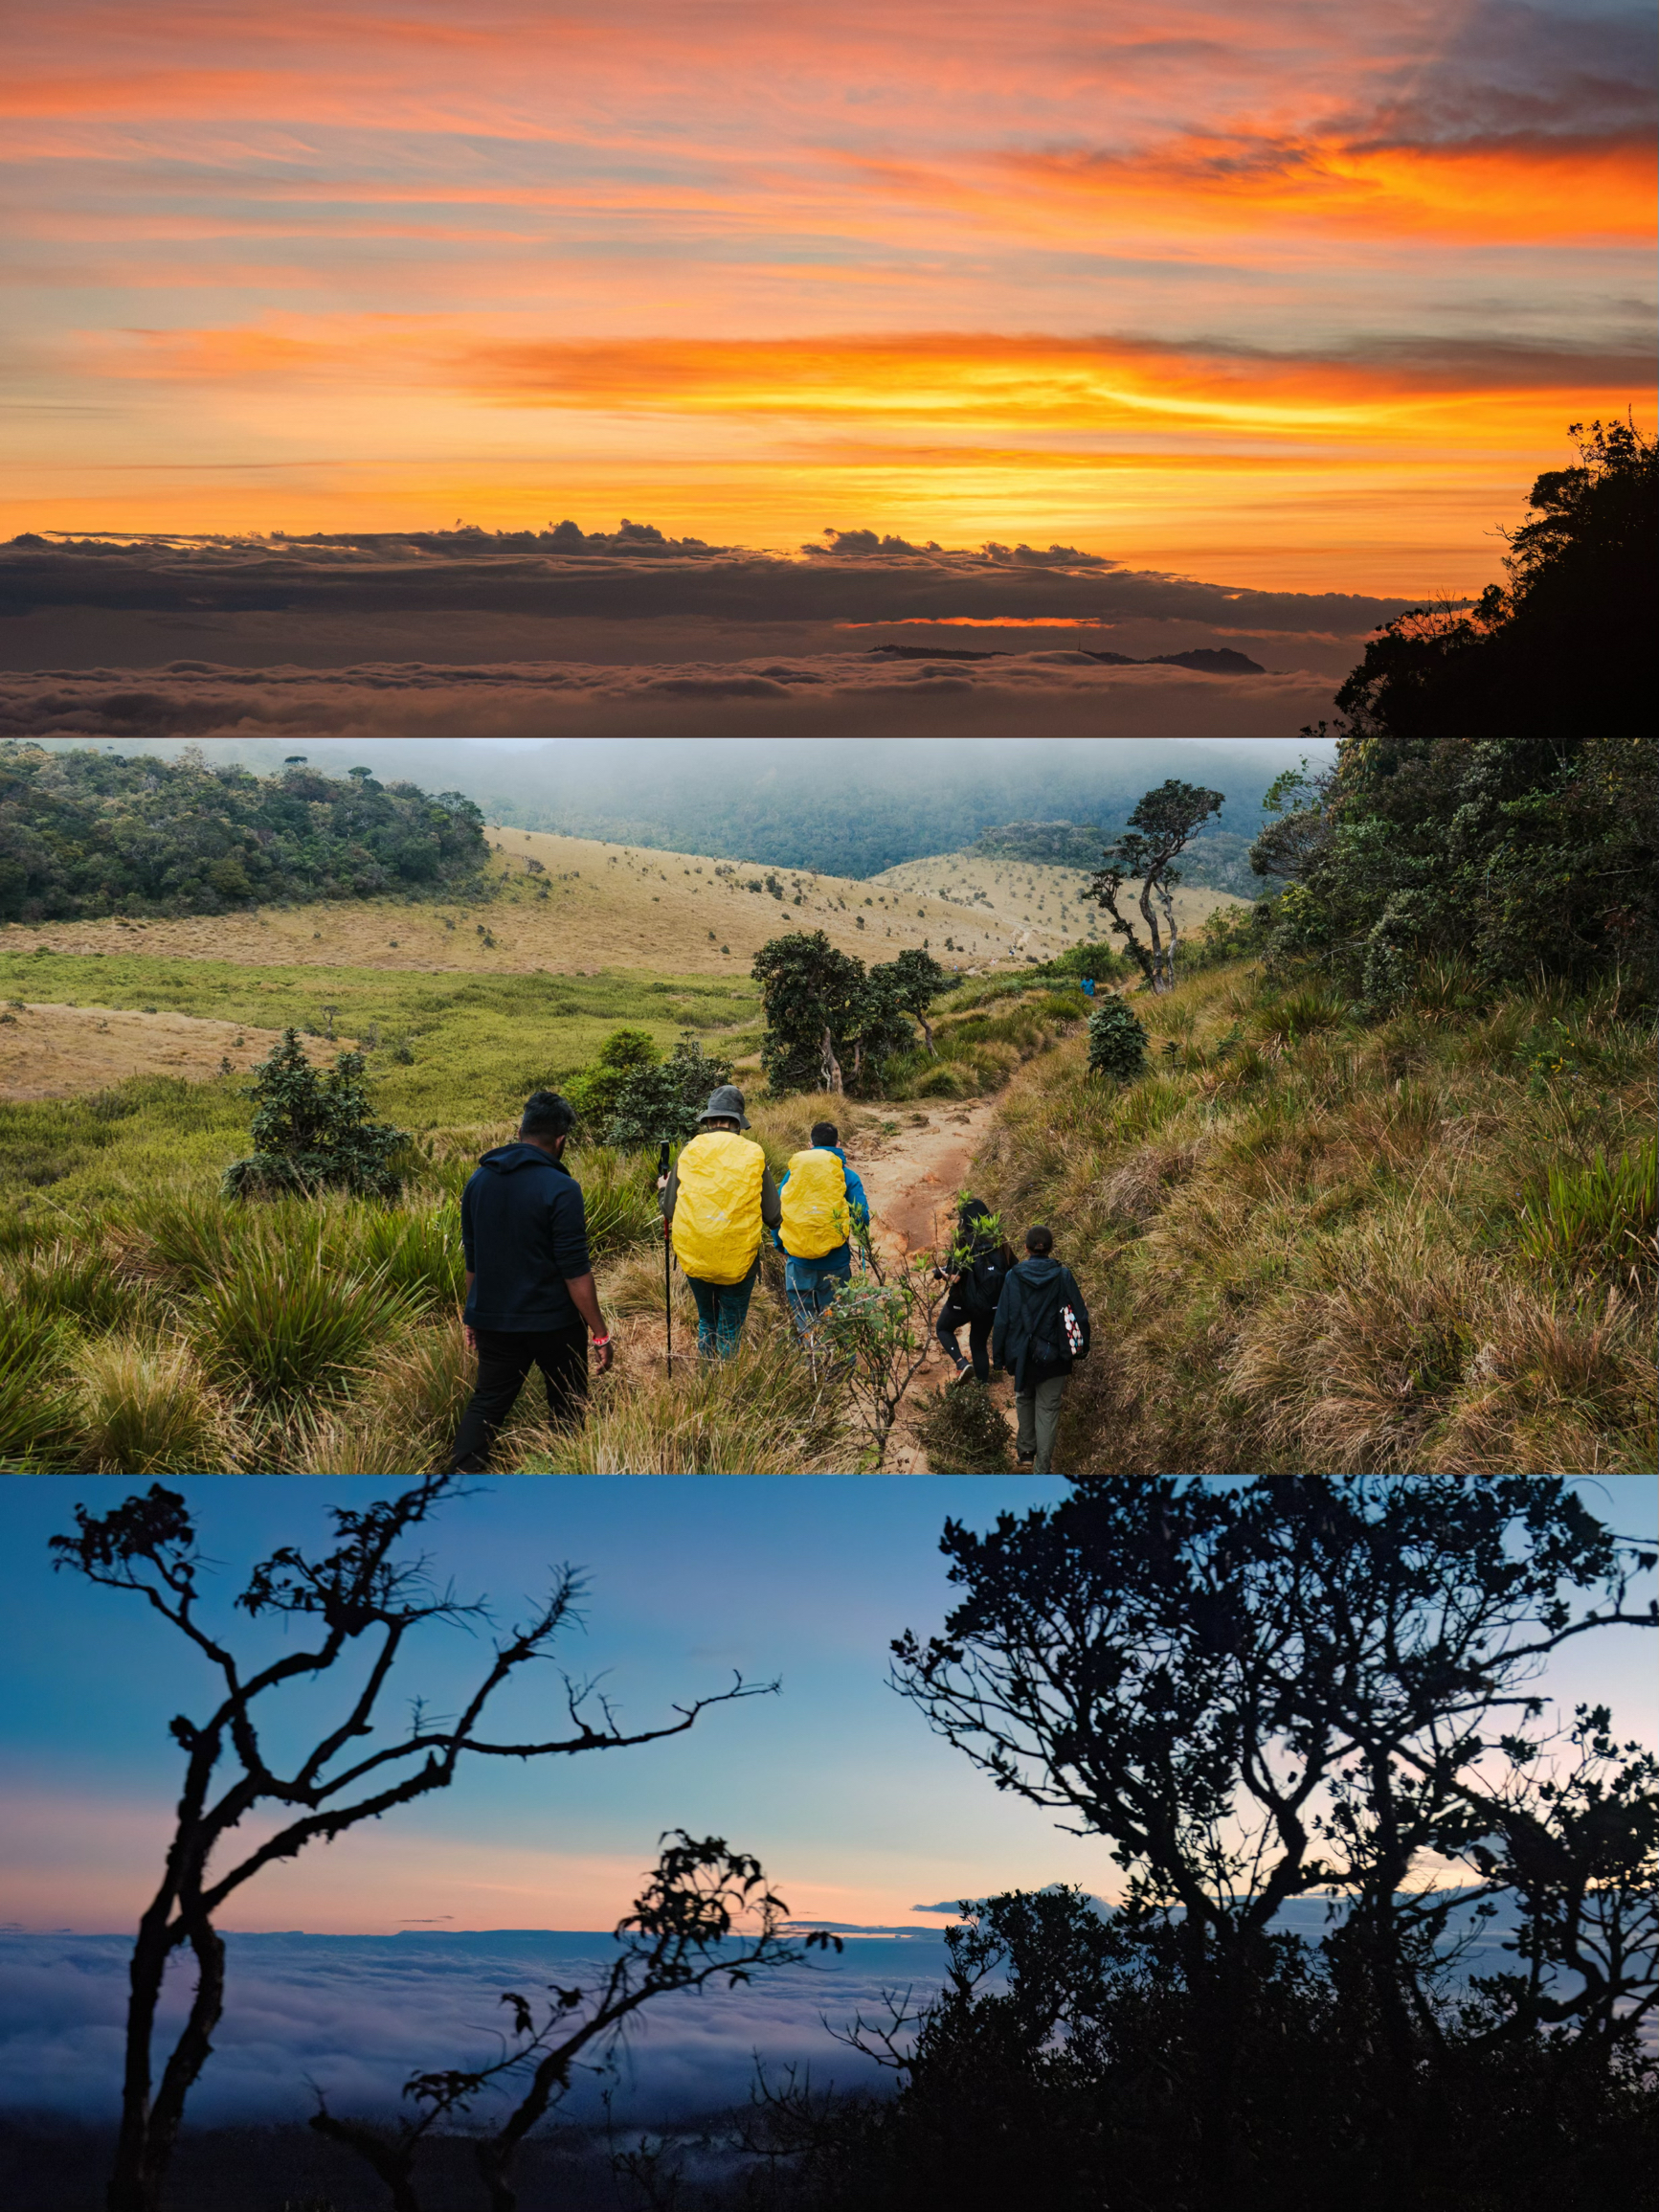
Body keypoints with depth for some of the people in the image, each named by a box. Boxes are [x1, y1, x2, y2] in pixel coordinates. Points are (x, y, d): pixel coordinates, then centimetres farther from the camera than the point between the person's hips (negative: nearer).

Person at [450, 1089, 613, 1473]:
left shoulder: (478, 1179, 2)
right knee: (567, 1405, 13)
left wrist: (474, 1315, 22)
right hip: (554, 1324, -5)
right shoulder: (560, 1189, -18)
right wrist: (601, 1333, -11)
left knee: (487, 1402, 13)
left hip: (494, 1321, 5)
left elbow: (471, 1259, 11)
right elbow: (575, 1272, -18)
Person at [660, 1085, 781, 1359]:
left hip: (694, 1260, 2)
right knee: (730, 1329, 12)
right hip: (739, 1260, -2)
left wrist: (664, 1189, 22)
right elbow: (773, 1217, -5)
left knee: (706, 1322, 22)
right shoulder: (753, 1154, -6)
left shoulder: (688, 1153, -3)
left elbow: (670, 1212, 1)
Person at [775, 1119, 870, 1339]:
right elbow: (861, 1220, -7)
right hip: (834, 1264, -2)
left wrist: (780, 1247, 22)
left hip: (797, 1263, 2)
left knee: (805, 1327, 10)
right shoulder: (847, 1176, -3)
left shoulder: (792, 1173, 4)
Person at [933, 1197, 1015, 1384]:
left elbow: (954, 1277, -21)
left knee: (944, 1328, 22)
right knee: (979, 1344, 21)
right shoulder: (999, 1241, -4)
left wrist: (940, 1272, 0)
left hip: (965, 1301, -4)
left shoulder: (963, 1242, -16)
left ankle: (962, 1363, 0)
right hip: (991, 1304, 4)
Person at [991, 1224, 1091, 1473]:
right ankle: (1042, 1469, 6)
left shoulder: (1014, 1277, -10)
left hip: (1022, 1353, 1)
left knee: (1024, 1398, 27)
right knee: (1048, 1408, 7)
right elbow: (1080, 1315, -7)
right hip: (1053, 1355, -1)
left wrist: (998, 1354, 2)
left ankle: (1026, 1450, 33)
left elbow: (1002, 1319, -7)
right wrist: (1081, 1348, 6)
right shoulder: (1063, 1276, -10)